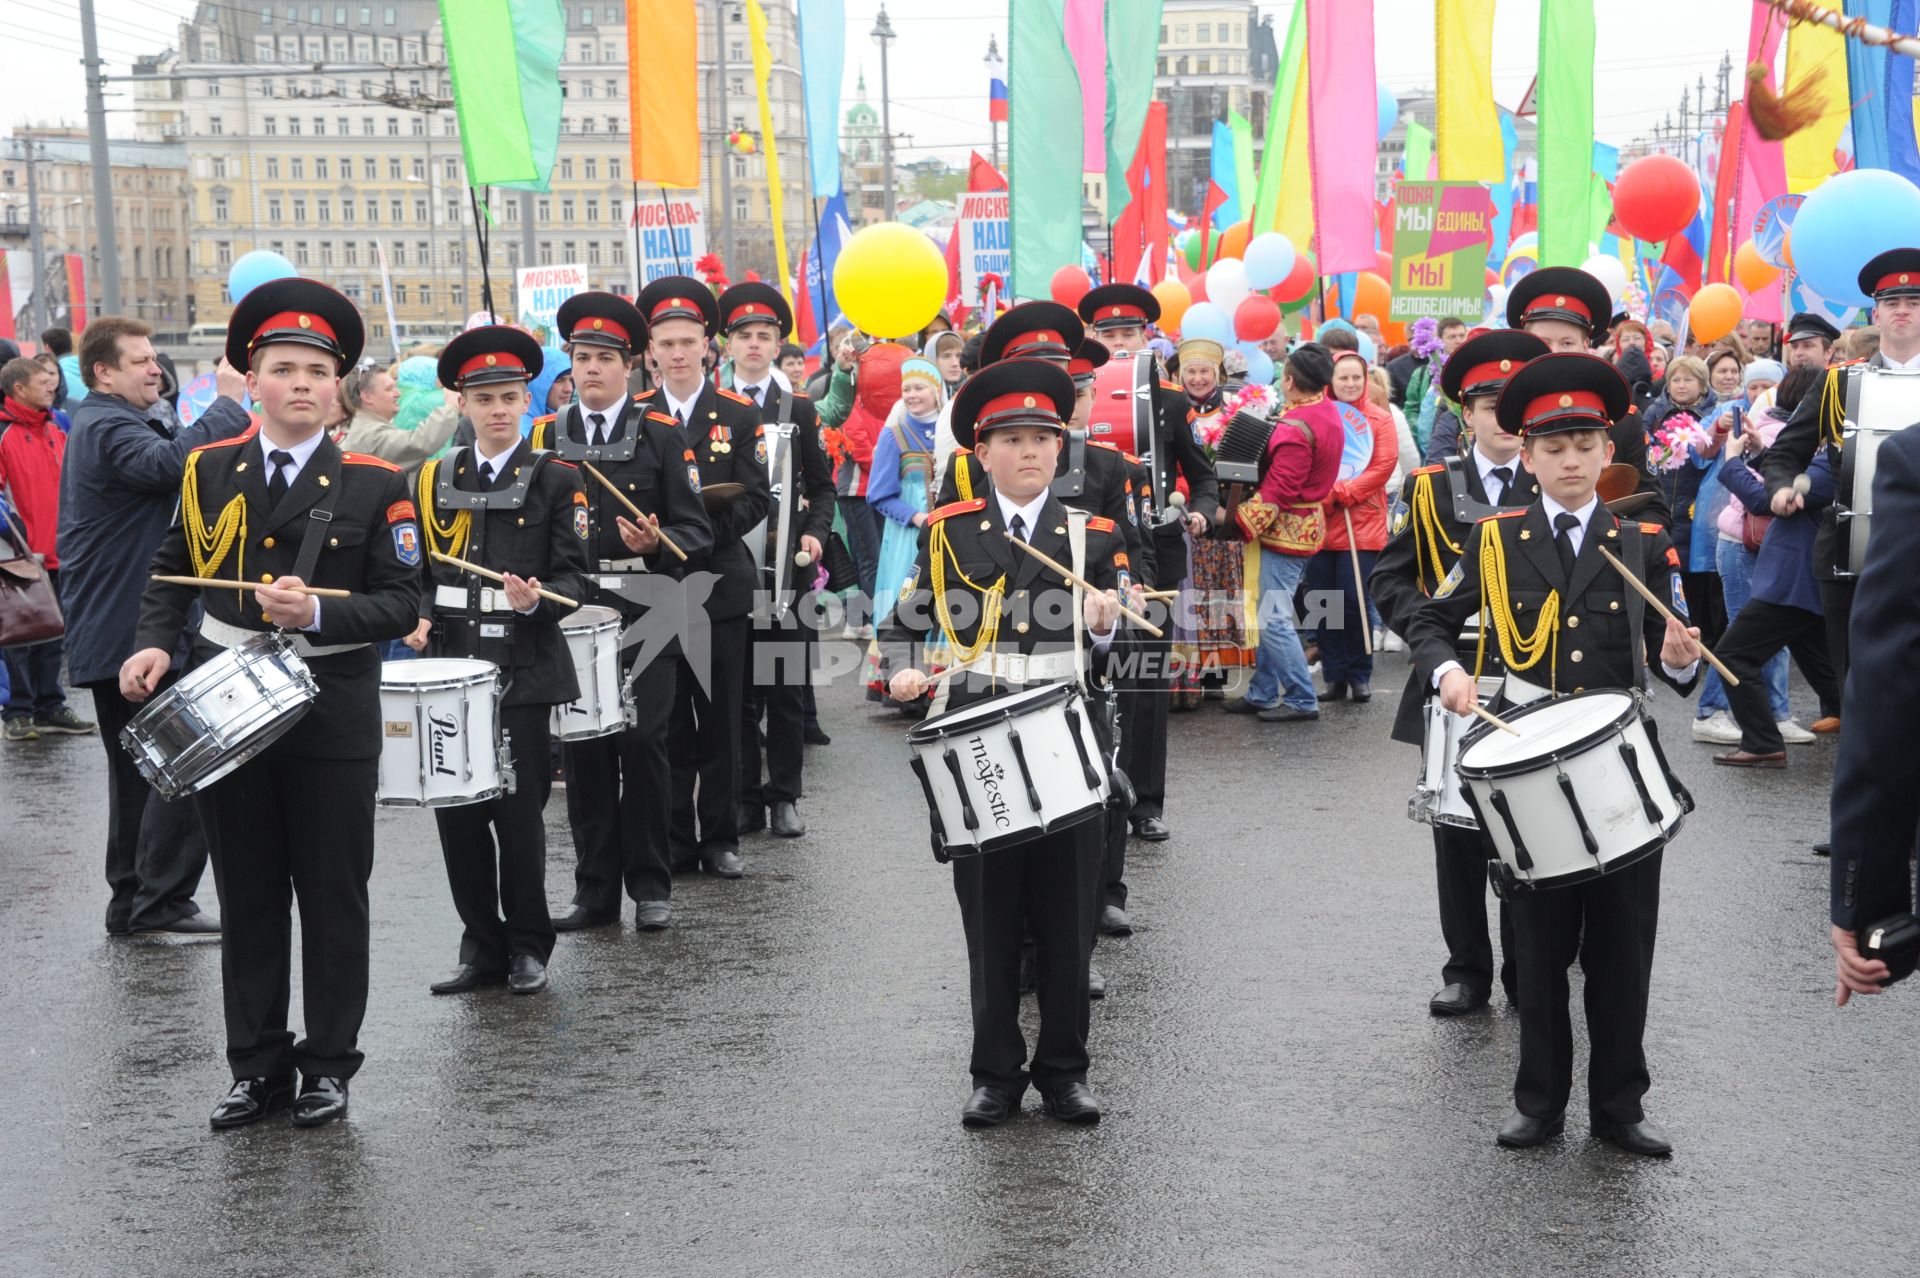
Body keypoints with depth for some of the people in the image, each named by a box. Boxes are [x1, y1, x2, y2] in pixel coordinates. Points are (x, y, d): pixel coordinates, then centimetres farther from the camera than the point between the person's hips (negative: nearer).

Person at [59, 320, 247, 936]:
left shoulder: (97, 424, 20)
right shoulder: (107, 428, -15)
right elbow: (167, 463, -34)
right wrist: (229, 402, -31)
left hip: (108, 631, 11)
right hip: (133, 634, -11)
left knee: (139, 768, 15)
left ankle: (131, 901, 21)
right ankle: (161, 902, -6)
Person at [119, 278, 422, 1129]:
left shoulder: (373, 484, -4)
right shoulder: (208, 471, 6)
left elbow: (401, 603, -7)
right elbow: (171, 573, 12)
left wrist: (317, 615, -23)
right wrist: (155, 645, -7)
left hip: (332, 717, -3)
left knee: (333, 898, 6)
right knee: (248, 899, 11)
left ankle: (329, 1066, 19)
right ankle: (257, 1067, 21)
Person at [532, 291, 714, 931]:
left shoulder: (661, 434, 3)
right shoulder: (546, 435, 10)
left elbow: (696, 531, 0)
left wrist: (656, 542, -19)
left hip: (641, 613, -3)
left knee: (641, 740, -6)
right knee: (581, 749, 4)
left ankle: (650, 885, 9)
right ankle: (594, 890, 14)